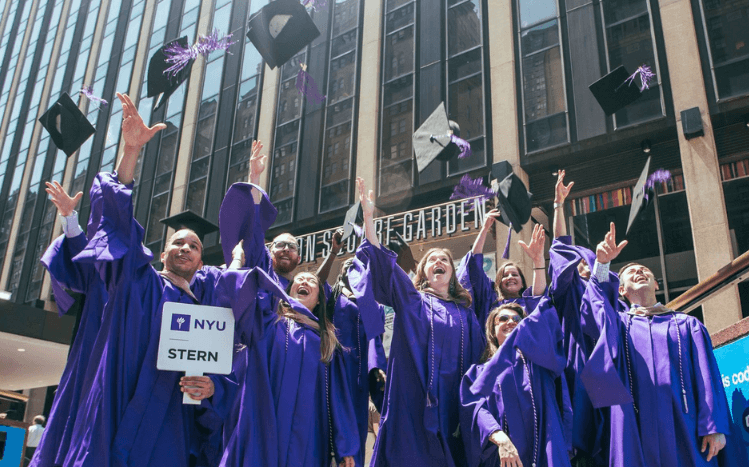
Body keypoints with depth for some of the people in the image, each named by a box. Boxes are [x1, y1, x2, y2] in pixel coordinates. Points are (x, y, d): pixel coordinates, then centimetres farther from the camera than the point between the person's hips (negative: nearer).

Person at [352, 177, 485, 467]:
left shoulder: (464, 311, 19)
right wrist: (368, 215, -7)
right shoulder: (411, 300, 10)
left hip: (452, 402, 3)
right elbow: (382, 261, -1)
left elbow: (478, 357, 19)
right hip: (414, 399, -3)